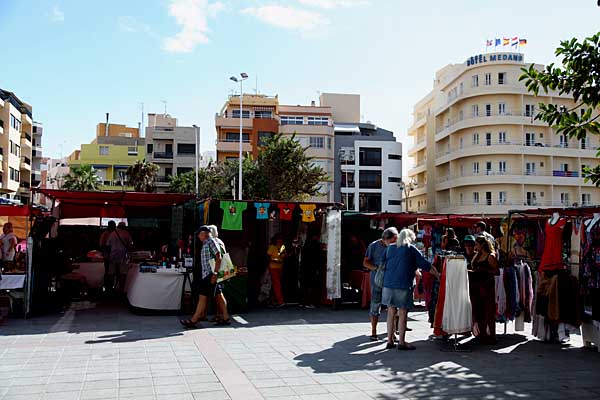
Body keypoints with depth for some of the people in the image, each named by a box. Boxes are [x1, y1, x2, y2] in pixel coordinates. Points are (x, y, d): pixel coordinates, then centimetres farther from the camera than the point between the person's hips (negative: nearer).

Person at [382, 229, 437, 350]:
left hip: (388, 284, 5)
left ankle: (390, 340, 14)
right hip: (403, 286, -5)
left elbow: (383, 263, 20)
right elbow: (426, 265, -1)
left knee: (391, 313, 11)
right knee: (403, 314, 2)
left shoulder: (390, 248, 11)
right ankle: (401, 342, 5)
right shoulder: (411, 249, -2)